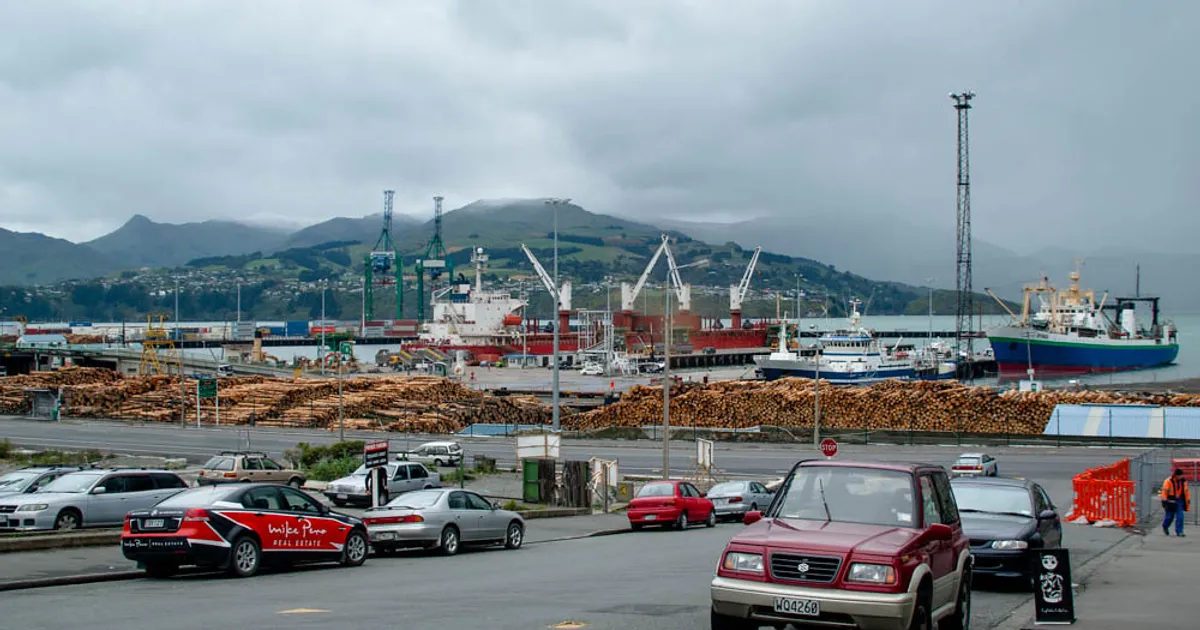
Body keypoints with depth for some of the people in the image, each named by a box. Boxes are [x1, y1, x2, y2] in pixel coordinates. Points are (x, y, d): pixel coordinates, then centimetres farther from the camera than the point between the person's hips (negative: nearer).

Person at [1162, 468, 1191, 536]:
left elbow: (1186, 491, 14)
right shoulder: (1169, 481, -13)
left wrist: (1188, 500, 14)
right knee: (1170, 516, 5)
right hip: (1170, 500, -4)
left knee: (1180, 516, -6)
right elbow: (1164, 492, -13)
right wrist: (1164, 501, -15)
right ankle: (1165, 526, 33)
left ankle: (1179, 531, -2)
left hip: (1179, 500, 4)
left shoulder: (1183, 481, 3)